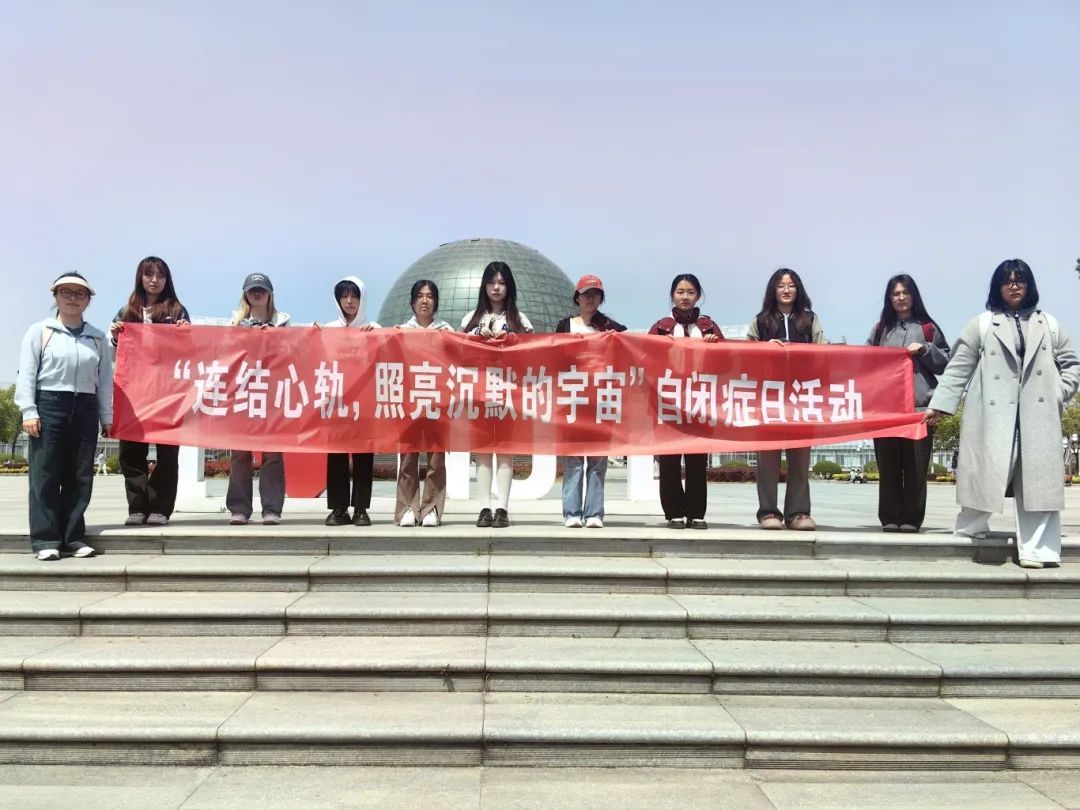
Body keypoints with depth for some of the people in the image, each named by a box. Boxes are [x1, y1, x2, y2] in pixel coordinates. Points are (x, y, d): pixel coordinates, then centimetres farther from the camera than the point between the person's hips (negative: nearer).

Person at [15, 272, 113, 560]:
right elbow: (26, 374, -1)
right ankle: (46, 539, 1)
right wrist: (28, 411, -9)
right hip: (49, 405, -3)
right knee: (45, 475, -3)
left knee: (80, 476, 4)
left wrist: (106, 417, 8)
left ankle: (73, 536, 11)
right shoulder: (40, 331, 4)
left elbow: (105, 380, 11)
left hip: (85, 409, 3)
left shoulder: (98, 337, 12)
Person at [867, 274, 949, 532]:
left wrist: (925, 349, -6)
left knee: (915, 465, -3)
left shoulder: (928, 327, 10)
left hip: (919, 405, -2)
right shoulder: (880, 329, 16)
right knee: (888, 465, 1)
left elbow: (946, 363, 9)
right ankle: (889, 518, 6)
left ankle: (911, 518, 3)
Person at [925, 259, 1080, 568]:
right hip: (993, 416, -2)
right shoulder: (981, 324, 8)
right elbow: (958, 368, 3)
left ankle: (1035, 549, 1)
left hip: (1038, 416, 2)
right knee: (986, 475, -3)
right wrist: (937, 406, -4)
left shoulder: (1049, 325, 16)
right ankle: (970, 527, 19)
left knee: (1037, 481, -1)